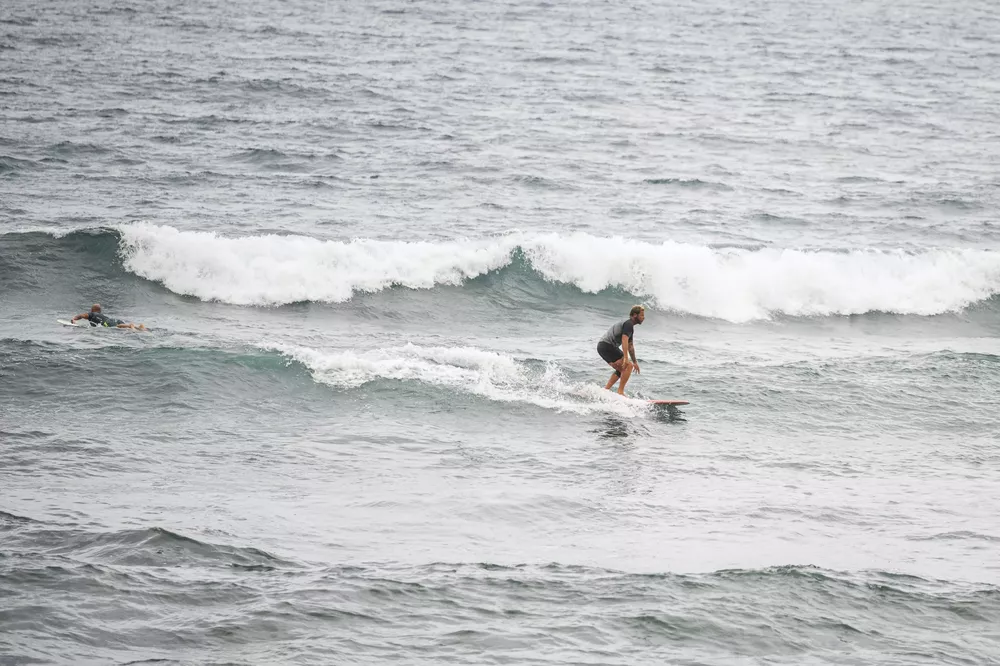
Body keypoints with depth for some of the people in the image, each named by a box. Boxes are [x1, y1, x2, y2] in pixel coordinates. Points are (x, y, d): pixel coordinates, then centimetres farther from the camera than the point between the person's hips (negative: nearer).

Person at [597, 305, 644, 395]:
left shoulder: (630, 327, 24)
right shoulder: (628, 324, -9)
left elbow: (630, 346, 34)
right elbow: (624, 340, -23)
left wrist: (635, 362, 36)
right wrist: (625, 358, -31)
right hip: (607, 346, -10)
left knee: (621, 369, 19)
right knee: (628, 366, -12)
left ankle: (605, 390, 15)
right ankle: (620, 391, -14)